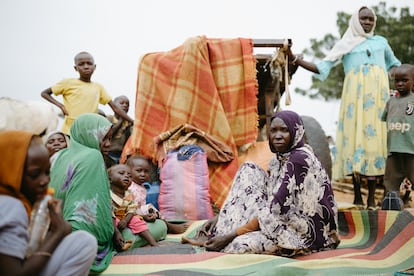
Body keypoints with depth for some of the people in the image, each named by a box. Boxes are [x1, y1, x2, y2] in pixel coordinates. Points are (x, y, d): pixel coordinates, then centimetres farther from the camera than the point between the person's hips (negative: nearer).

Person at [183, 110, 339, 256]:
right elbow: (264, 196, 12)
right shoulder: (279, 159, 8)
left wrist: (233, 234, -22)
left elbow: (276, 209, -23)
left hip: (308, 235, -9)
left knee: (238, 244, -29)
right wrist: (222, 216, 2)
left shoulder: (300, 159, -20)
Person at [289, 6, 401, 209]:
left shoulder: (381, 42, 21)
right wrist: (295, 59, -3)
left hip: (378, 95, 2)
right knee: (356, 138, -7)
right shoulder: (345, 45, 13)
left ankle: (372, 196, -3)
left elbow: (393, 64, 35)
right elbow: (322, 68, 6)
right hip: (355, 93, -2)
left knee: (375, 138, -5)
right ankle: (357, 195, -2)